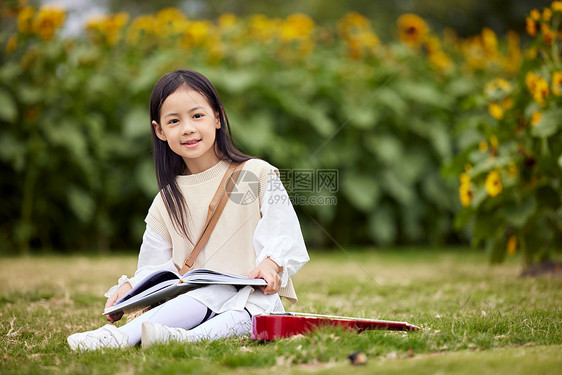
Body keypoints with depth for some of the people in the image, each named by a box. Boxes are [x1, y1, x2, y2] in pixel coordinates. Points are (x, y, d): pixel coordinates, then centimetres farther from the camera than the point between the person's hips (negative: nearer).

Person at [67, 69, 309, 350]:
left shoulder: (257, 175, 4)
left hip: (254, 297, -3)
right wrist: (130, 287, -7)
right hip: (197, 298, 3)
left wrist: (271, 263, -22)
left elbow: (285, 236, -2)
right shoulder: (168, 201, 14)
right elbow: (155, 268, 14)